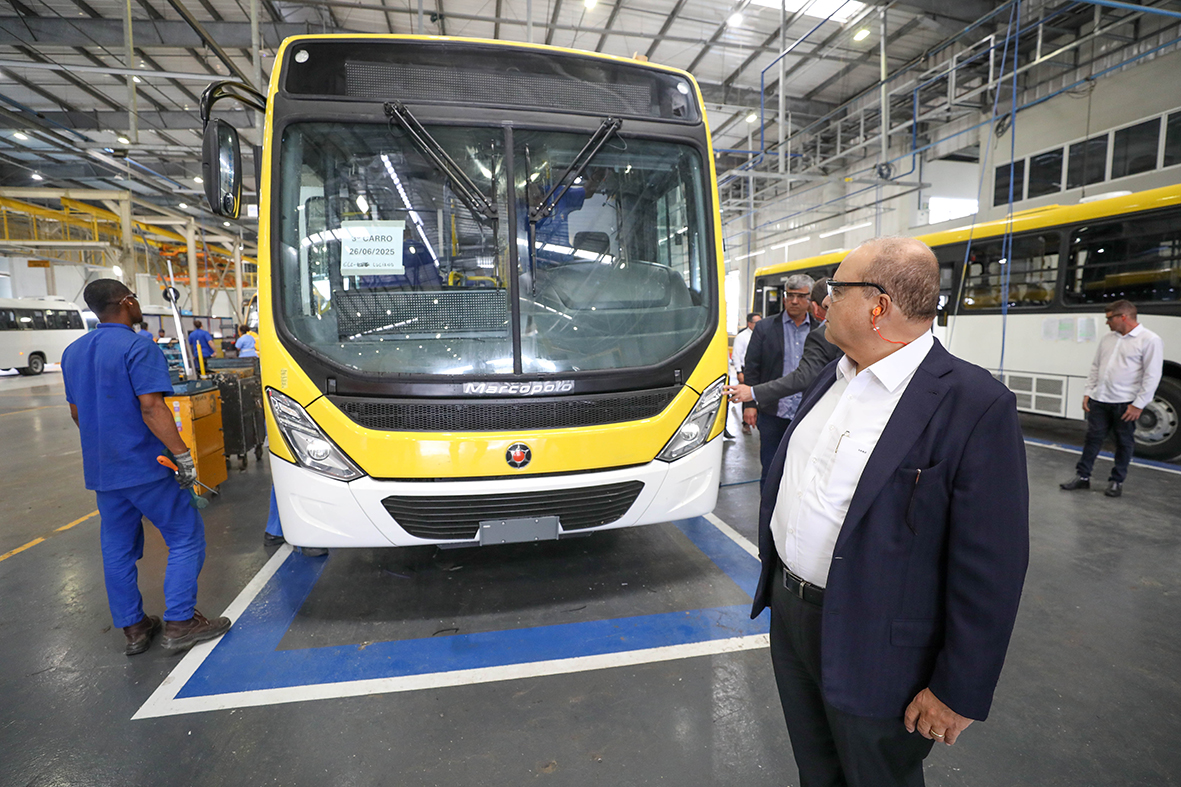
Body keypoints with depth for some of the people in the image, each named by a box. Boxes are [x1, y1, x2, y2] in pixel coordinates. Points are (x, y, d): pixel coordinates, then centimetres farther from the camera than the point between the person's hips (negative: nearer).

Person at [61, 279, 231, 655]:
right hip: (146, 466, -8)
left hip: (101, 470, 9)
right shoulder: (138, 346, -14)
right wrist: (183, 455, -21)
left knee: (117, 550, 14)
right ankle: (180, 623, 3)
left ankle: (132, 628, 23)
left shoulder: (73, 352, 13)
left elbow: (76, 412, 20)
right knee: (186, 537, 2)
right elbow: (151, 408, -22)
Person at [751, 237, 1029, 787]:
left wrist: (959, 693, -13)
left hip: (870, 648, -6)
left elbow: (990, 568, -18)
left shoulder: (976, 406, -21)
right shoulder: (831, 379, 3)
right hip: (789, 613, 7)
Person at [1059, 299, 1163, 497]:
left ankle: (1117, 481, 18)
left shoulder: (1150, 340, -7)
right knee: (1093, 438, 8)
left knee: (1124, 443, 7)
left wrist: (1138, 404, -14)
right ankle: (1082, 476, 15)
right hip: (1099, 400, 5)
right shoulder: (1107, 339, 11)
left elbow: (1152, 376, -10)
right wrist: (1087, 392, 9)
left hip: (1125, 403, -5)